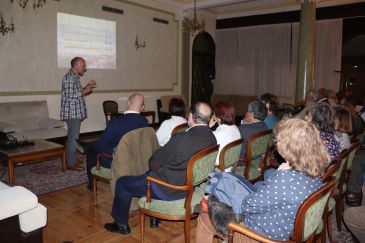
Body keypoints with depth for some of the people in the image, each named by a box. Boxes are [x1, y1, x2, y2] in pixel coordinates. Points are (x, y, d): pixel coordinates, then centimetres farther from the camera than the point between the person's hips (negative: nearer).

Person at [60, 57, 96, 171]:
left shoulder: (75, 77, 16)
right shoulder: (70, 77, -16)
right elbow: (70, 96, -23)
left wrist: (87, 86, 13)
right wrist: (85, 91, -16)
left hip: (75, 113, 10)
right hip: (72, 113, -10)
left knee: (72, 138, 15)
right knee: (73, 138, -5)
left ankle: (71, 161, 25)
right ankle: (71, 164, 3)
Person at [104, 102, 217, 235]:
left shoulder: (181, 138, -31)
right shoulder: (212, 137, -9)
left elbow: (154, 163, -16)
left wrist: (152, 163, 5)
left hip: (168, 190, -8)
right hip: (190, 186, 8)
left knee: (122, 183, 12)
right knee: (152, 174, 34)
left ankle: (121, 224, 33)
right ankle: (155, 218, 39)